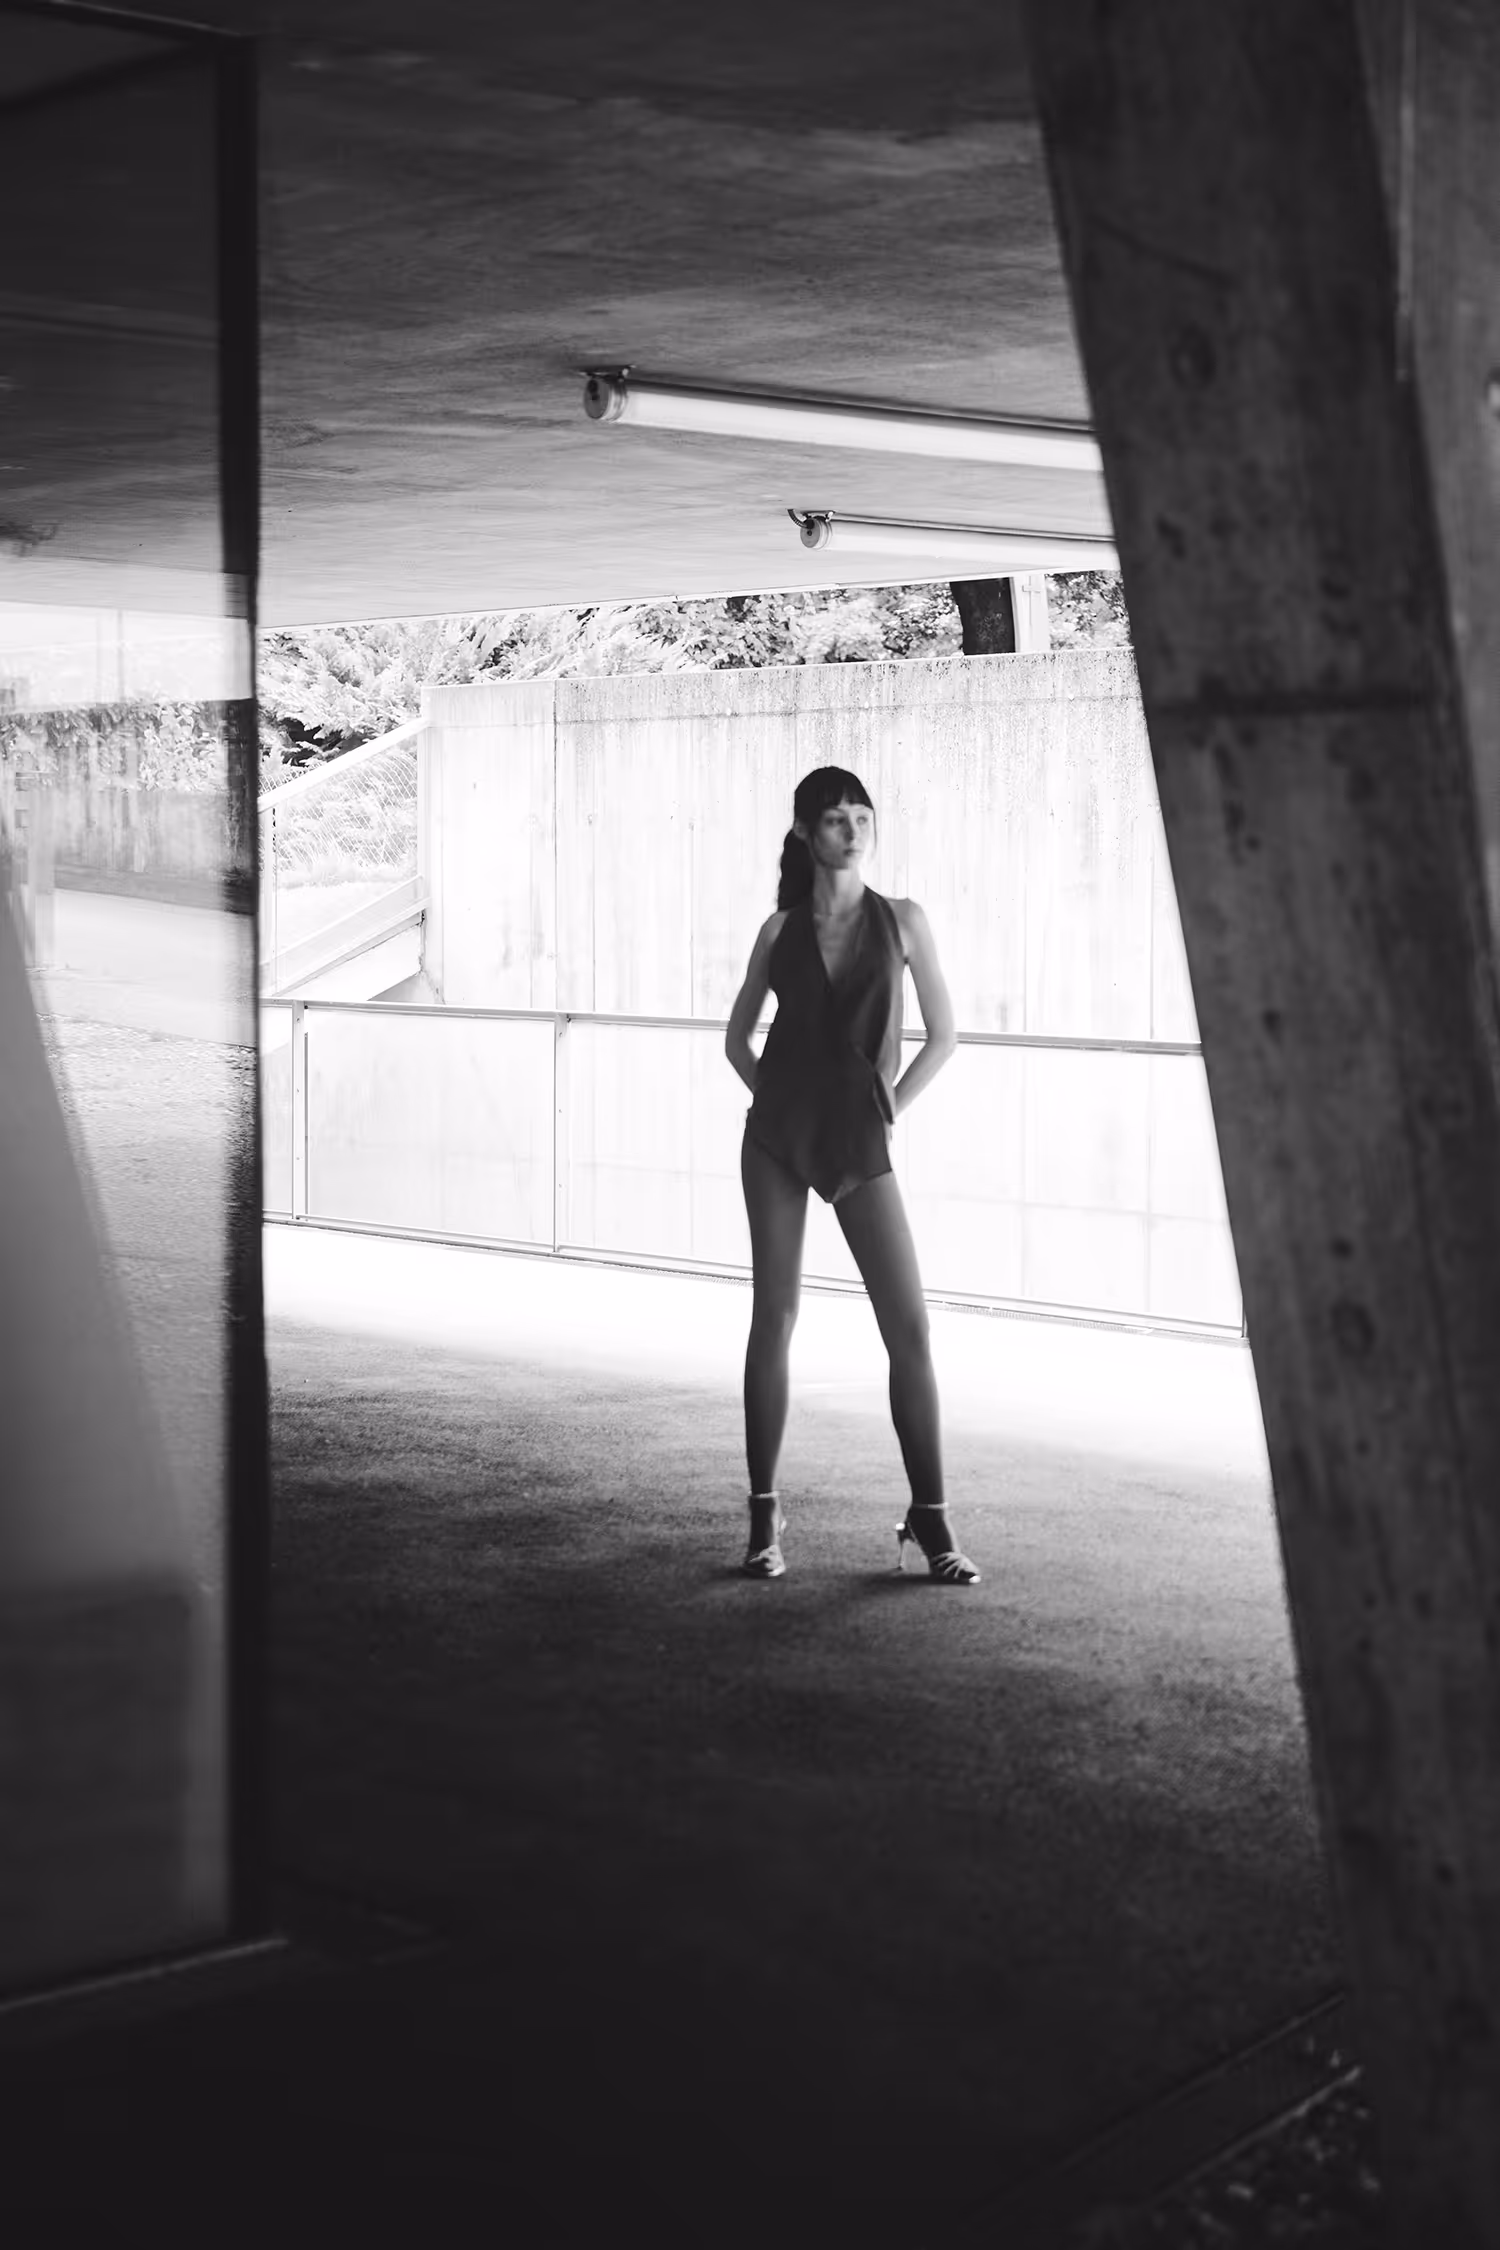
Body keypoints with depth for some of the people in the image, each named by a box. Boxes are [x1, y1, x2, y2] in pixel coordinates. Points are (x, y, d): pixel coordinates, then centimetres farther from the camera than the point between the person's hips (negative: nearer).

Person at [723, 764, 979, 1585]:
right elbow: (737, 1036, 17)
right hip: (777, 1137, 1)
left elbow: (942, 1036, 7)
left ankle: (930, 1520, 1)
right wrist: (772, 1102, 6)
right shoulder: (781, 930, 6)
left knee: (910, 1328, -7)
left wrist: (890, 1109, 3)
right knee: (775, 1316, 1)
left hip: (859, 1145, -1)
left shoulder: (901, 920, 2)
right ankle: (764, 1512, 9)